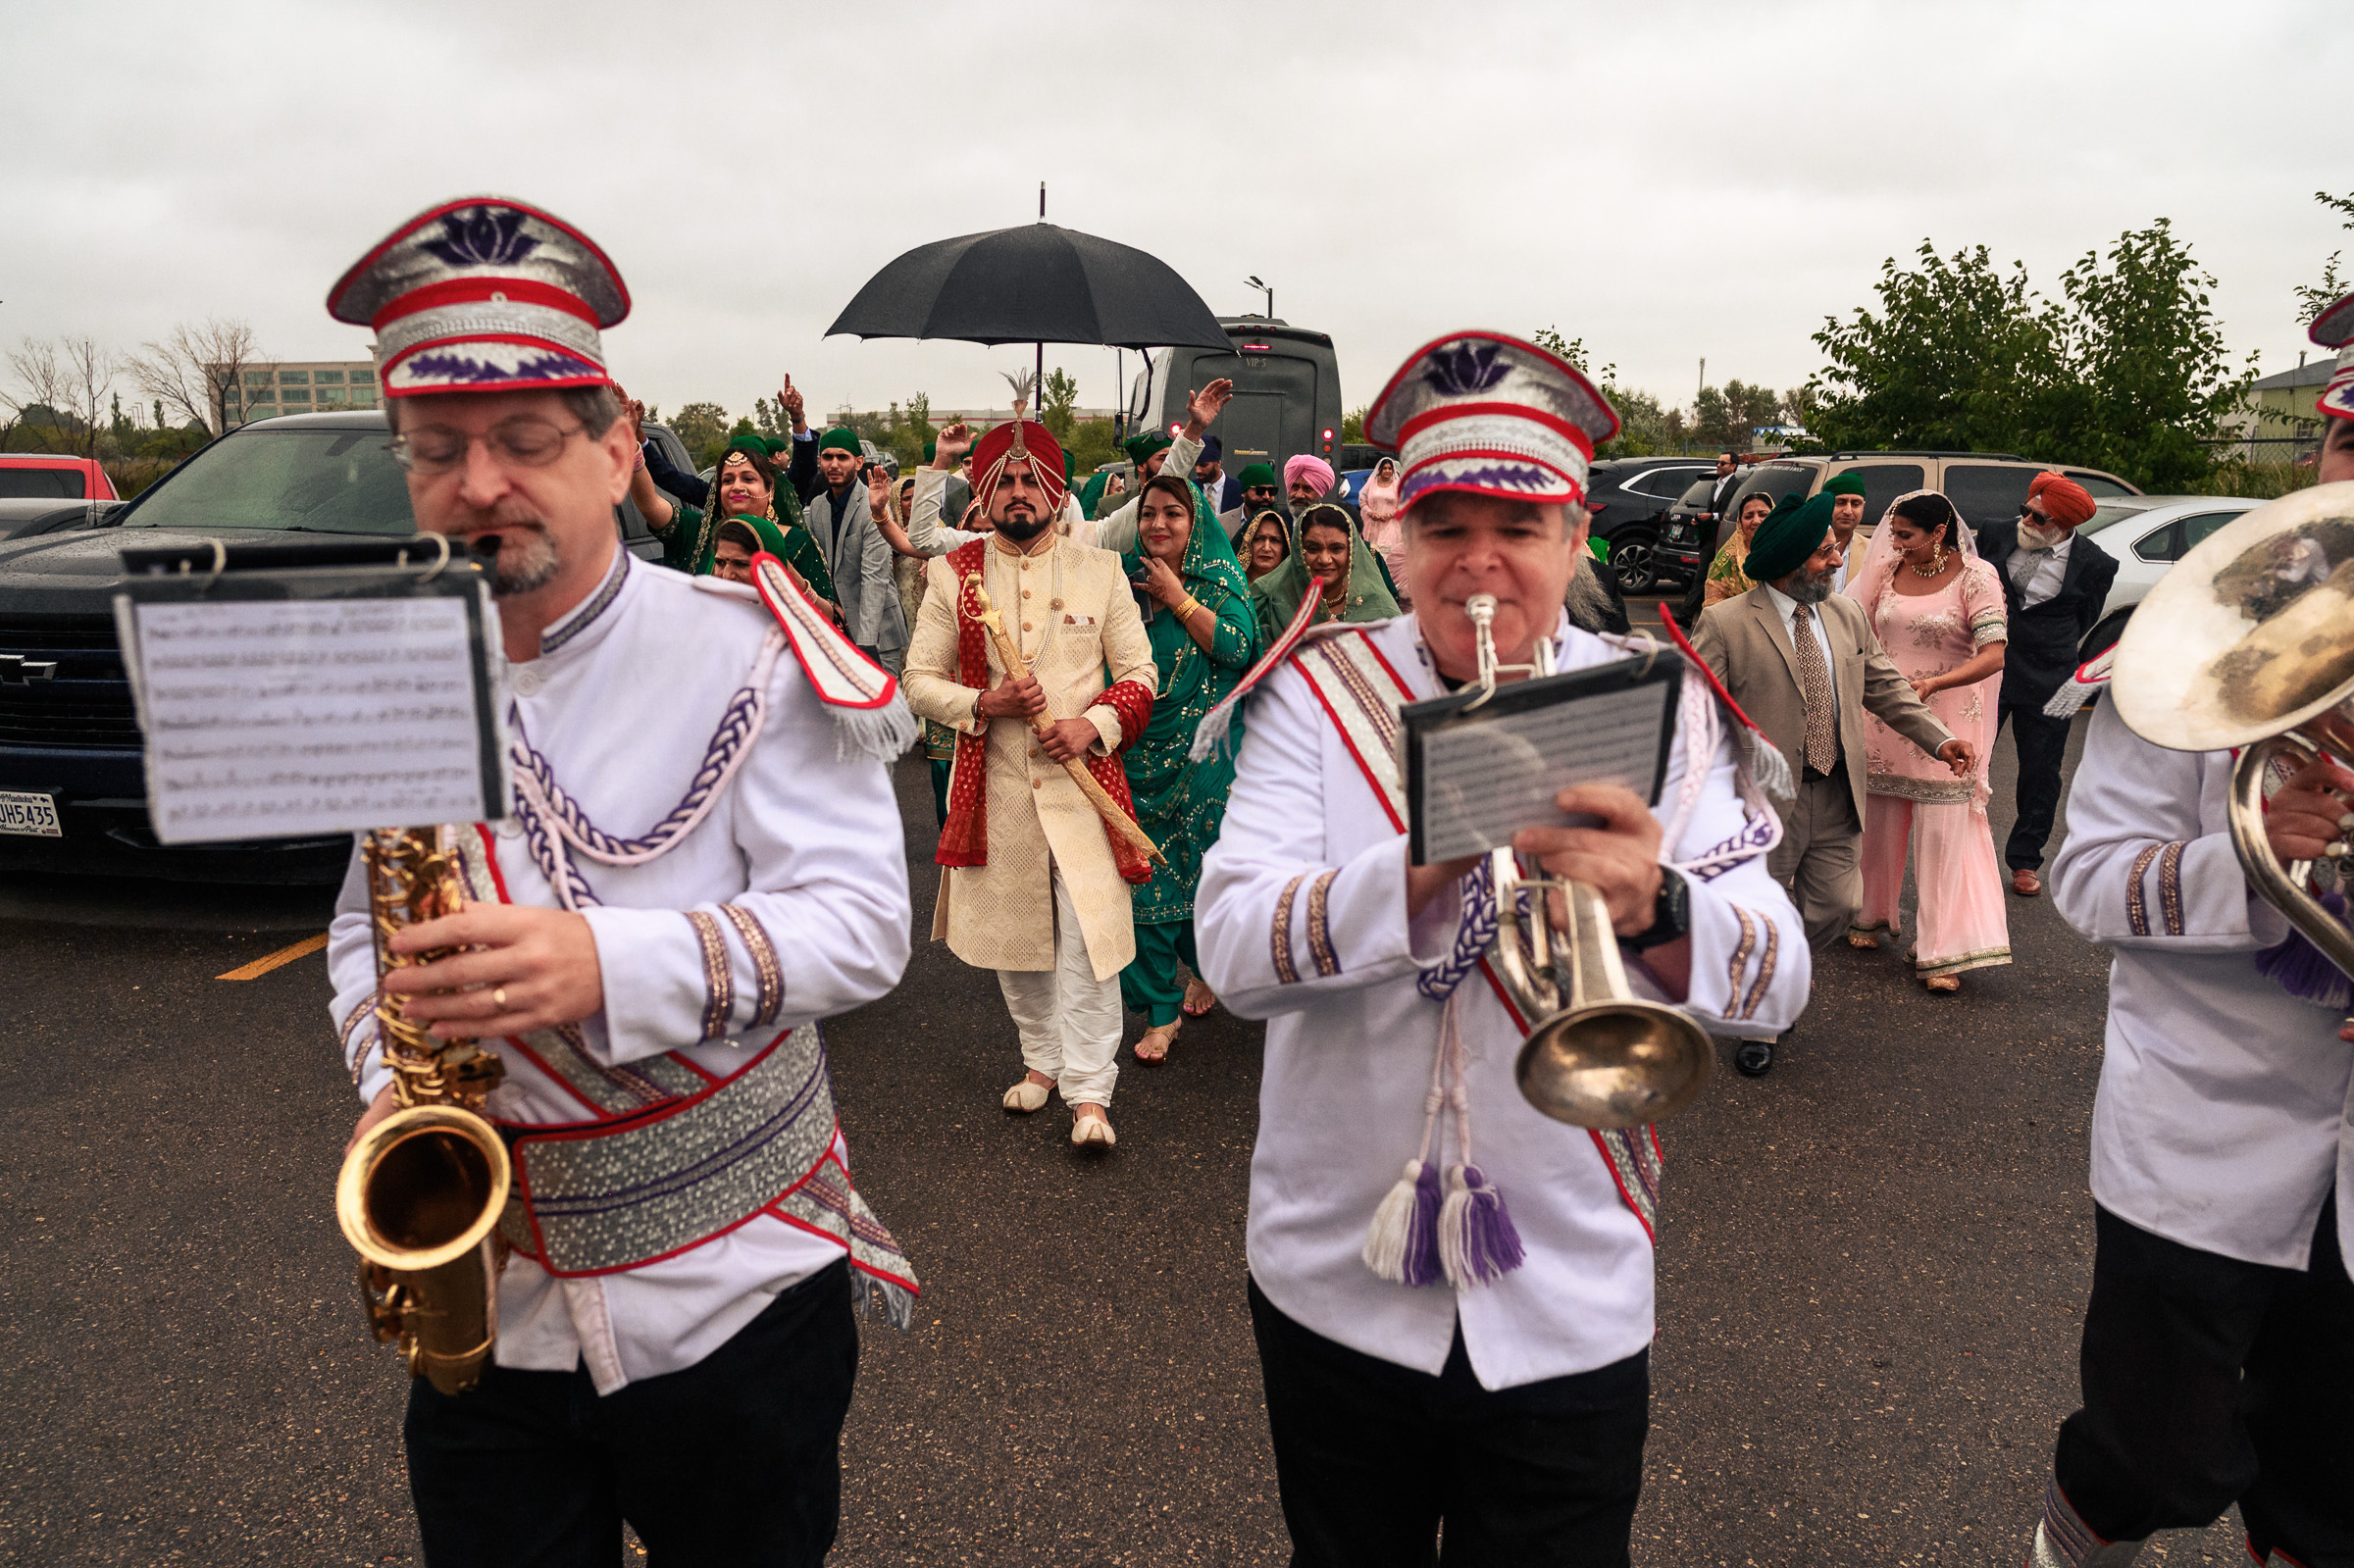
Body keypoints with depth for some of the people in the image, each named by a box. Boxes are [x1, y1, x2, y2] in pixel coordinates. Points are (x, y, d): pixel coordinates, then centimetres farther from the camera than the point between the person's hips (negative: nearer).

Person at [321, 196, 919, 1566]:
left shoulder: (744, 657, -11)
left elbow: (864, 923, -18)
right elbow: (366, 922, 14)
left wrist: (612, 965, -32)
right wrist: (387, 1080, -6)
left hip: (736, 1295, -3)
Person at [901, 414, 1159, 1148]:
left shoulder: (1101, 570, 3)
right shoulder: (953, 574, 4)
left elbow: (1139, 673, 4)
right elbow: (920, 679, 4)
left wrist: (1094, 725, -14)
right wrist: (985, 703, -14)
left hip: (1082, 778, -1)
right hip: (994, 786, 2)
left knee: (1089, 935, -7)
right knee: (1011, 931, 12)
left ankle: (1089, 1092, 1)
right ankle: (1042, 1059, 31)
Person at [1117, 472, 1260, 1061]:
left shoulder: (1220, 578, -1)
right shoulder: (1125, 575, 6)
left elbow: (1236, 647, -15)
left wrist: (1177, 597, -14)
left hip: (1202, 748, -2)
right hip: (1141, 746, 2)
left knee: (1199, 863, 8)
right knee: (1146, 872, 2)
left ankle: (1205, 968, 36)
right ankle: (1162, 1011, 13)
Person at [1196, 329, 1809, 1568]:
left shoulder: (1656, 709, -3)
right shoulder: (1320, 694, -7)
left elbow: (1778, 981, -13)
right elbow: (1231, 952, -19)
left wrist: (1654, 905, -34)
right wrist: (1419, 867, -35)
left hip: (1569, 1309, 1)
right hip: (1341, 1286, 0)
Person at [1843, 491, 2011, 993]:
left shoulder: (1975, 576, -8)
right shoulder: (1887, 570, 4)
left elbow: (1993, 655, -16)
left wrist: (1933, 683, -30)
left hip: (1945, 720, -4)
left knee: (1943, 833, -3)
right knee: (1877, 820, 13)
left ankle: (1944, 951, 4)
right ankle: (1872, 914, 35)